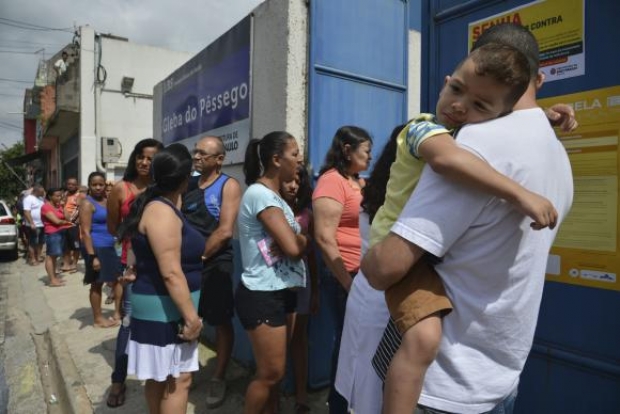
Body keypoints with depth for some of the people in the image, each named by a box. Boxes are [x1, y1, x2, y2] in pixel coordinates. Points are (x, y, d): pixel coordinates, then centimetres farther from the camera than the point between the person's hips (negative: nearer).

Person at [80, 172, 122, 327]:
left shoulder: (107, 201, 12)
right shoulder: (87, 203, -10)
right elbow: (85, 231, -16)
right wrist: (92, 256, -21)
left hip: (110, 246, 7)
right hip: (97, 248, -7)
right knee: (97, 284, 4)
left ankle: (118, 313, 24)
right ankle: (98, 319, 17)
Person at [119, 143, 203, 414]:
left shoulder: (159, 204, 9)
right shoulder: (162, 211, -22)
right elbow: (171, 273, -26)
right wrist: (191, 316, -23)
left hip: (162, 308, 10)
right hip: (165, 309, -10)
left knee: (159, 377, 20)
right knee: (178, 380, 0)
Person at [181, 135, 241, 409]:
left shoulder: (229, 186, -7)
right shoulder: (188, 184, 10)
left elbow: (225, 231, -15)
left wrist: (199, 256, -12)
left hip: (215, 264, -5)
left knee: (222, 322, 6)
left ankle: (218, 379, 21)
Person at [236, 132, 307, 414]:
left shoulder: (275, 196, 13)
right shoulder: (260, 194, -18)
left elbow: (297, 240, 8)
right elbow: (293, 247, -25)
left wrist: (297, 237, -14)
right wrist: (302, 237, -3)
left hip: (283, 292, 9)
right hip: (262, 296, -9)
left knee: (274, 372, 18)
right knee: (270, 374, 4)